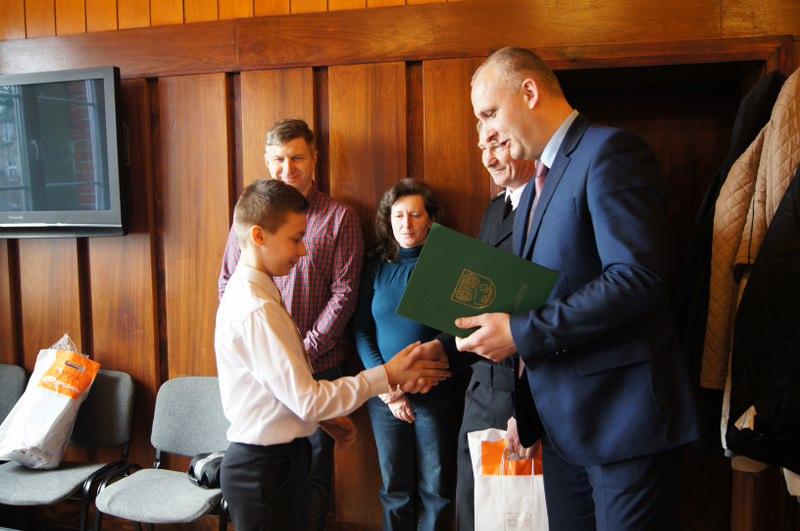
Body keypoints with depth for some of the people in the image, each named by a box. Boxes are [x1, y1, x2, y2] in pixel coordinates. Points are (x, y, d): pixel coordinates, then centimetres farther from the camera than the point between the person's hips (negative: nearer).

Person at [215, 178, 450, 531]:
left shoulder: (247, 293, 5)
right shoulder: (255, 310, -25)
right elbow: (307, 399, -24)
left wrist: (324, 415, 8)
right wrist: (387, 376, -19)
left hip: (274, 458, 9)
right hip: (264, 465, -9)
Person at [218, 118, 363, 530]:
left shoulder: (339, 217, -2)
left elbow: (343, 293, -7)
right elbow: (228, 283, 8)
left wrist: (305, 349, -13)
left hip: (319, 363, -2)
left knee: (314, 464, 10)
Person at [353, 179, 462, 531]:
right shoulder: (377, 266, 4)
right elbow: (361, 331, 2)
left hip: (436, 393, -2)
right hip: (385, 395, 2)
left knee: (436, 489, 8)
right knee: (395, 489, 11)